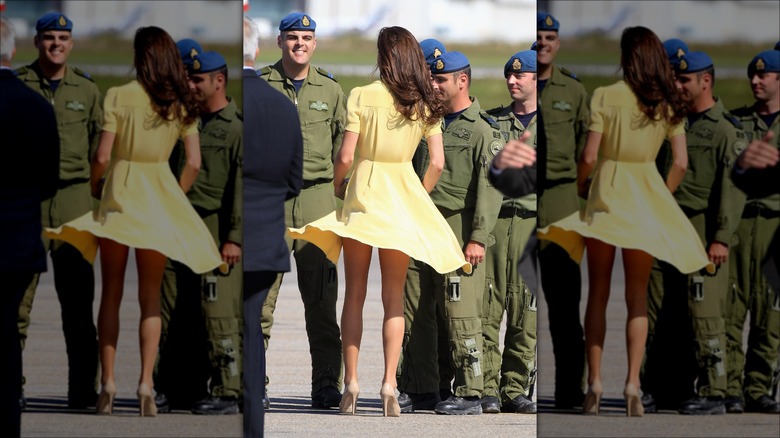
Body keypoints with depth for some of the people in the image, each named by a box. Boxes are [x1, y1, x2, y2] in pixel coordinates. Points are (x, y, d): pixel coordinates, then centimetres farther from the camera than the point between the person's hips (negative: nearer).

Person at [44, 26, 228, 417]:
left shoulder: (120, 96, -10)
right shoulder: (182, 104, 0)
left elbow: (102, 156, -13)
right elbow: (194, 163, 0)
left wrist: (94, 184, 7)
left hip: (119, 195, -2)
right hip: (159, 201, 2)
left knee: (111, 294, 8)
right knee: (150, 297, 8)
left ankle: (108, 382, 3)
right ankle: (146, 384, -2)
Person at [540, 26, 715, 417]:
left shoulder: (606, 96, -11)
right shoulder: (669, 104, 0)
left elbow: (589, 156, -13)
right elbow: (680, 163, -1)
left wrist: (581, 183, 7)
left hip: (606, 194, -2)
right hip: (646, 201, 2)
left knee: (598, 293, 8)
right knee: (637, 296, 8)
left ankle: (595, 383, 5)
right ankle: (632, 385, -2)